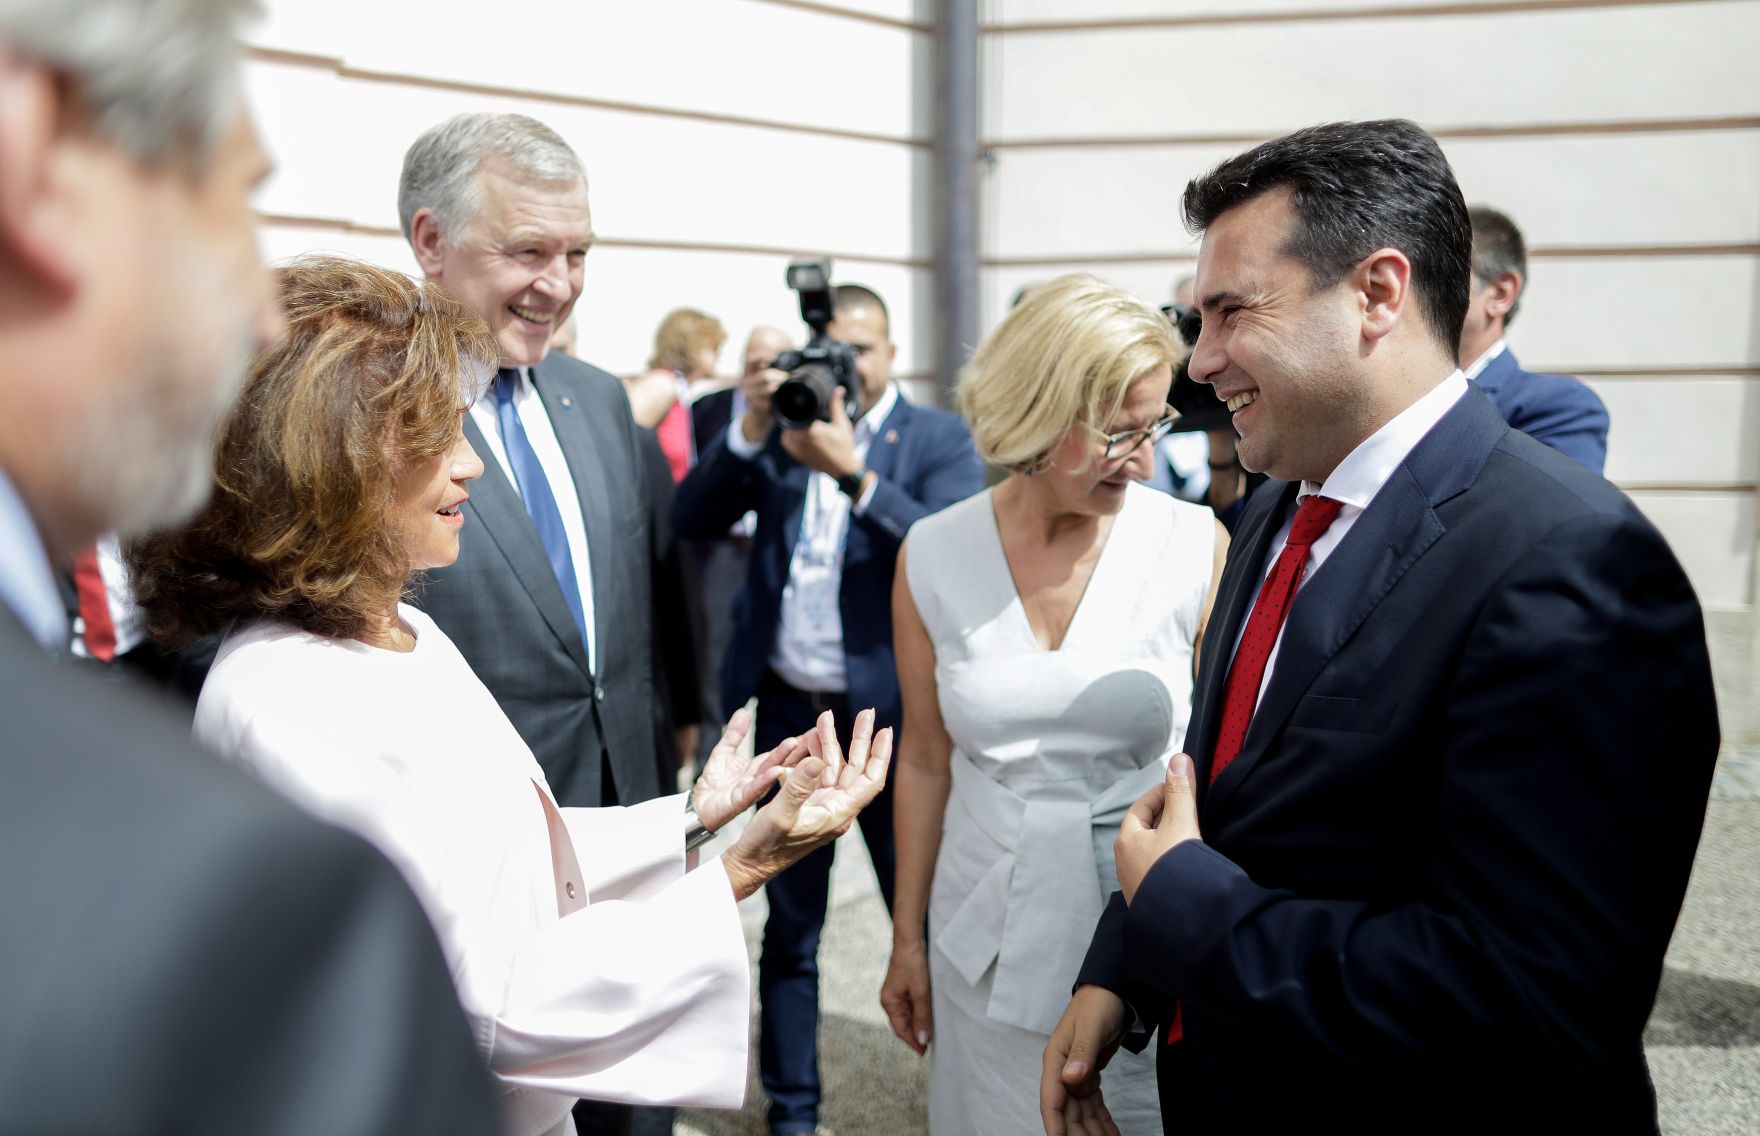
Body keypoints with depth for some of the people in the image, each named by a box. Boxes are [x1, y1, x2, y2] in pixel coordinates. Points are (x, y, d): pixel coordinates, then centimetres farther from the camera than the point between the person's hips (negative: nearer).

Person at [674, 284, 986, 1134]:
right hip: (790, 712, 3)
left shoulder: (937, 438, -2)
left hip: (892, 713, -3)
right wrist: (750, 431, -14)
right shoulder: (780, 429, 6)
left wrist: (852, 471, -24)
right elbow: (689, 522, -2)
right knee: (790, 926, 13)